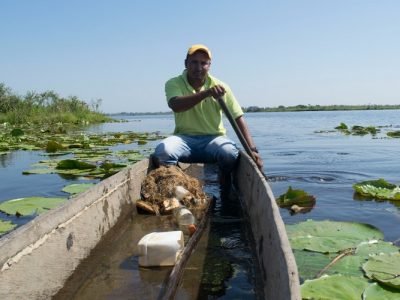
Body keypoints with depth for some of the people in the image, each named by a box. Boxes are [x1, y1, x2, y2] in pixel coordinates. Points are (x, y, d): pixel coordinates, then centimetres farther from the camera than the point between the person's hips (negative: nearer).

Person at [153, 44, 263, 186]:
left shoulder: (220, 86, -1)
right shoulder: (174, 84, -2)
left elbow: (238, 118, -5)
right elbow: (175, 105, -25)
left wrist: (252, 149, -16)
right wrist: (207, 92, -38)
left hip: (213, 138, 1)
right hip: (185, 138, 0)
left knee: (230, 152, -31)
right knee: (162, 151, -31)